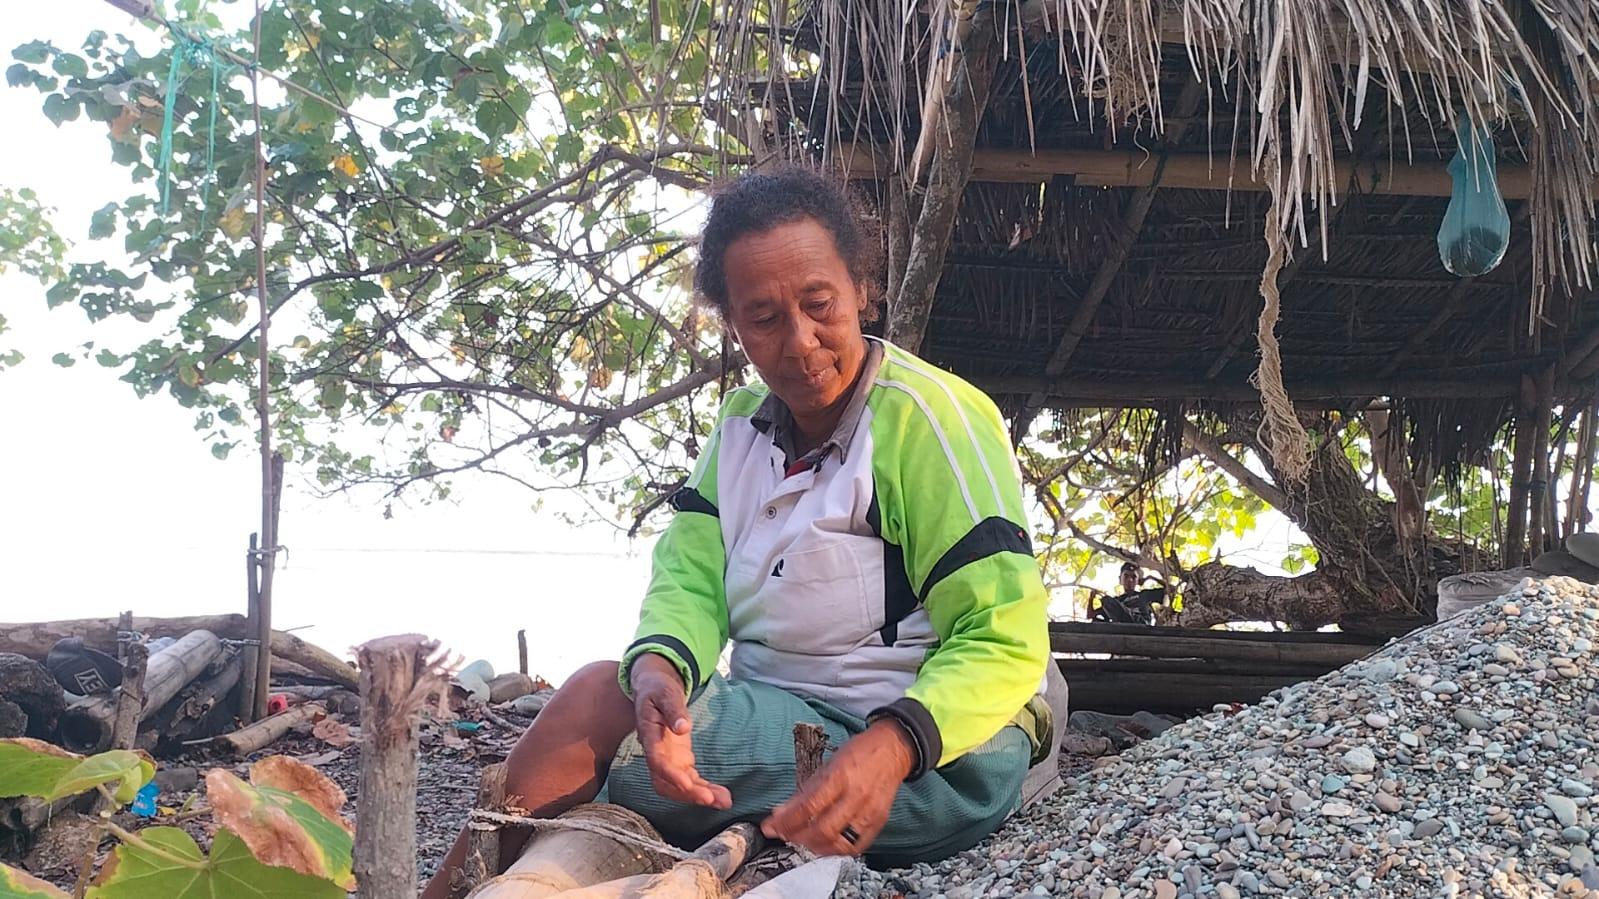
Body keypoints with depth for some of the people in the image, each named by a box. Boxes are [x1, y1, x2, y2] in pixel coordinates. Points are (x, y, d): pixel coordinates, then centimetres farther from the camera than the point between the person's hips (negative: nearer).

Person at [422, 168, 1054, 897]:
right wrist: (658, 668, -23)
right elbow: (689, 582, 0)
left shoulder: (929, 415, -14)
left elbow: (1004, 645, -18)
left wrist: (894, 744, -36)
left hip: (940, 754, -6)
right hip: (782, 719, 7)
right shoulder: (741, 424, 8)